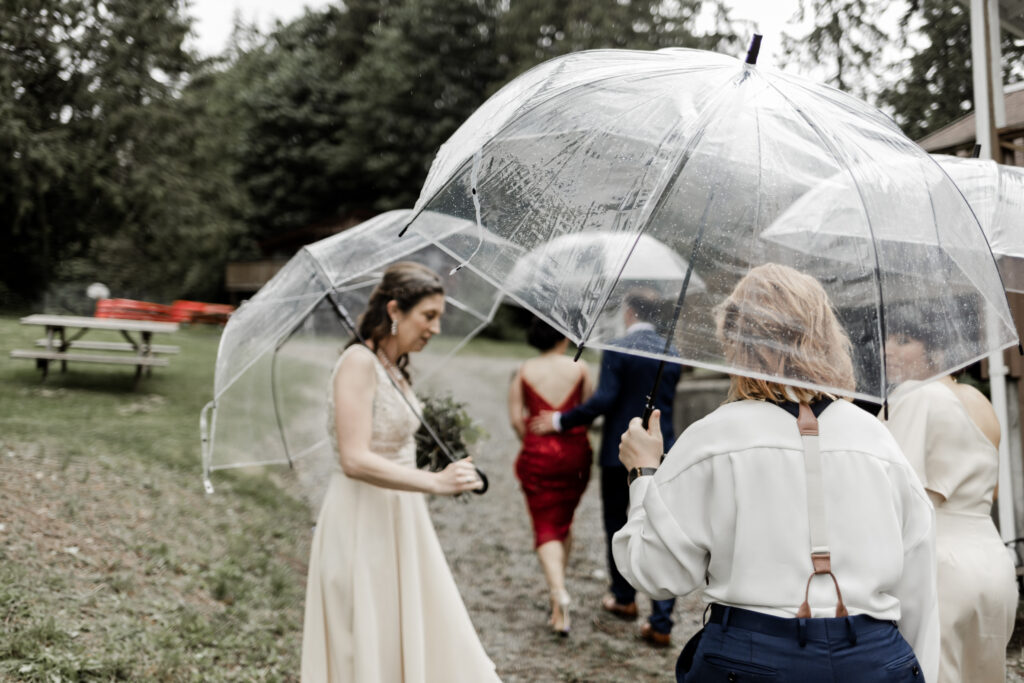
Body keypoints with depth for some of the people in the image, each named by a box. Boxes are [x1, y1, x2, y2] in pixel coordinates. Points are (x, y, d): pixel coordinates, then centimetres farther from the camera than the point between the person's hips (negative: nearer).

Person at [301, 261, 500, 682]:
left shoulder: (395, 368, 10)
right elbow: (355, 460, -26)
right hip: (363, 522, -9)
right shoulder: (358, 362, -17)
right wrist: (435, 483, -28)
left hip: (400, 519, 9)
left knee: (421, 639, 12)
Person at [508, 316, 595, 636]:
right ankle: (558, 586, 30)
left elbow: (516, 418, -4)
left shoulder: (524, 371, -2)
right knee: (565, 521, 20)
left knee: (546, 527, 0)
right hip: (575, 453, 1)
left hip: (538, 455, -1)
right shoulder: (579, 369, -3)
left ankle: (558, 590, -20)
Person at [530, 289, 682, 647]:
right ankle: (661, 623, 0)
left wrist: (560, 421, -7)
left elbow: (603, 401, -18)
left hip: (620, 454, -4)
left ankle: (624, 598, 32)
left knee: (617, 525, 17)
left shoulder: (617, 351, -12)